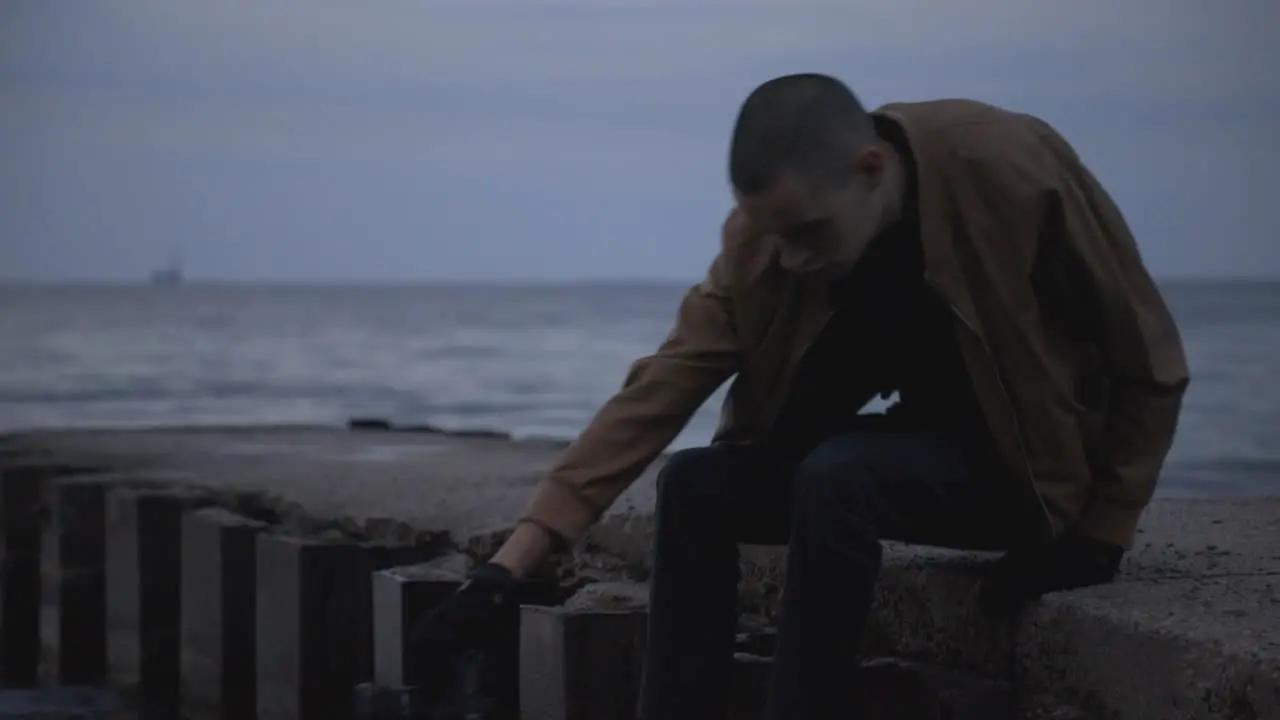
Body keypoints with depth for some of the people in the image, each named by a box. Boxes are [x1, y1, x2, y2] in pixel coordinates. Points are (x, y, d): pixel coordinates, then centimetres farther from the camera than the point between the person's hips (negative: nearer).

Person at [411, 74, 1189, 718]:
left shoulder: (1014, 172, -28)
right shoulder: (767, 235, -15)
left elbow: (1151, 365, -15)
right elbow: (662, 387, -19)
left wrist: (1100, 533, -14)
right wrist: (514, 561, -26)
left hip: (1036, 460, -5)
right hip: (928, 442, 5)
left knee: (838, 477, -31)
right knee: (695, 486, -15)